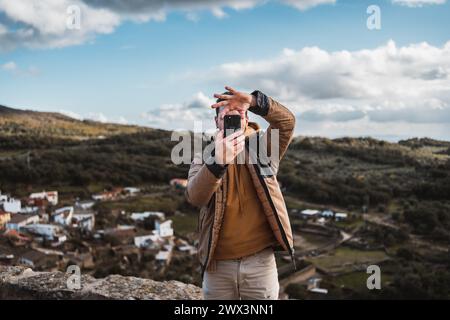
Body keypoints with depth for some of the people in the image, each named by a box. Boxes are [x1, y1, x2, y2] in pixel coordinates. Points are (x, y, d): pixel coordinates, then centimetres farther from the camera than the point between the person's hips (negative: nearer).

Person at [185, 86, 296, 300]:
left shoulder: (263, 146, 2)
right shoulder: (204, 157, 0)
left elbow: (286, 122, -17)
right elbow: (194, 197, -19)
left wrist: (253, 102, -34)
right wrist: (218, 161, -36)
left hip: (260, 262, 0)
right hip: (218, 265, 1)